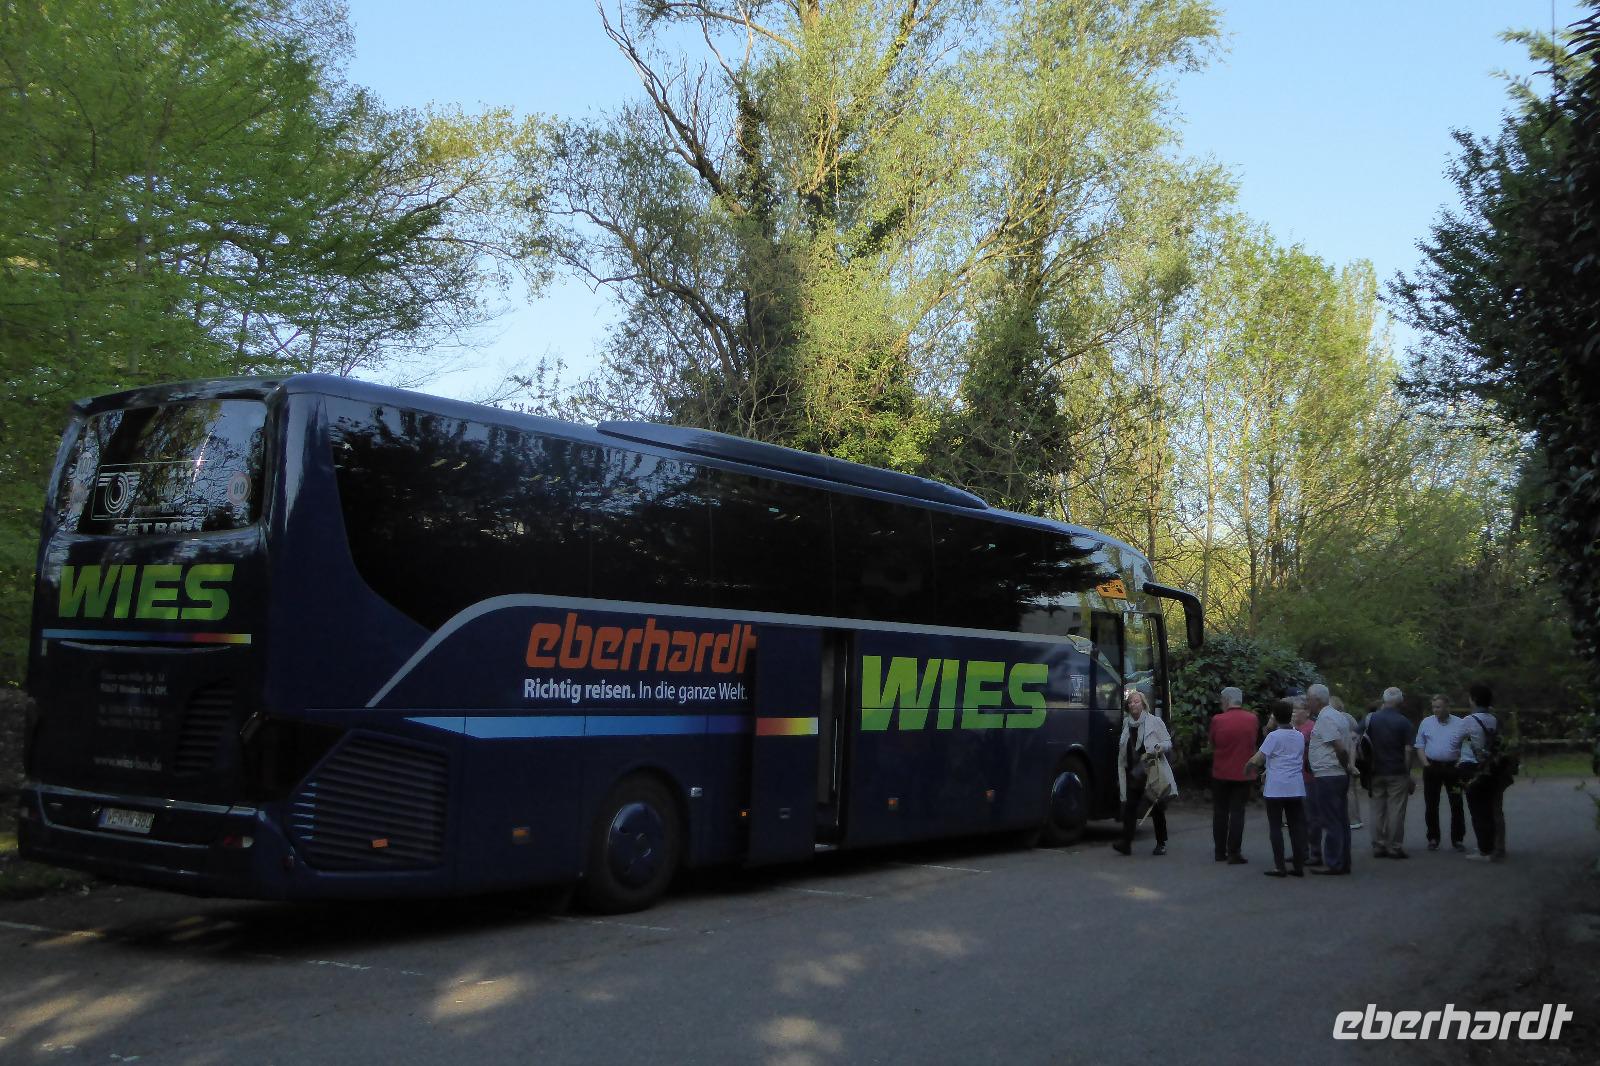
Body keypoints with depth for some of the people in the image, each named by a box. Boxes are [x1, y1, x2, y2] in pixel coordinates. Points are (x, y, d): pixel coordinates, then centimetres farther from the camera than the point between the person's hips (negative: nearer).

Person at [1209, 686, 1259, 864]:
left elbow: (1211, 744, 1)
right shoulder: (1252, 720, -4)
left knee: (1220, 812, 12)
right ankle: (1233, 853, -2)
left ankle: (1220, 851, 16)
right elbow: (1255, 742, 9)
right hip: (1243, 773, 0)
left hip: (1220, 774, 0)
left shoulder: (1217, 720, -10)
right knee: (1237, 812, 3)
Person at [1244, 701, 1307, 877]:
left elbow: (1257, 760, -10)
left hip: (1276, 788, -5)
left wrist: (1247, 764, 12)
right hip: (1296, 788, 5)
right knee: (1297, 826, 7)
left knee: (1275, 827, 1)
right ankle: (1299, 866, 8)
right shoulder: (1300, 737, 10)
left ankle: (1279, 866, -1)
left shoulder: (1274, 736, -9)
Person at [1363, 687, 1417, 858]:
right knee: (1396, 810, 1)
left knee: (1377, 810, 9)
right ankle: (1394, 848, 3)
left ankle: (1378, 846, 11)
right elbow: (1409, 750, -10)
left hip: (1376, 772, 3)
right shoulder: (1404, 722, -7)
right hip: (1397, 772, -3)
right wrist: (1408, 771, -2)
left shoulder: (1370, 719, 3)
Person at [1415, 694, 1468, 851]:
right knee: (1431, 805, 4)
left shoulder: (1460, 724, 1)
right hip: (1432, 767, 1)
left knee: (1456, 805, 1)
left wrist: (1461, 762, -7)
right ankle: (1433, 839, 13)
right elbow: (1420, 745, 9)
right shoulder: (1426, 723, 5)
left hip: (1453, 768, -1)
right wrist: (1424, 762, -3)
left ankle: (1457, 839, 9)